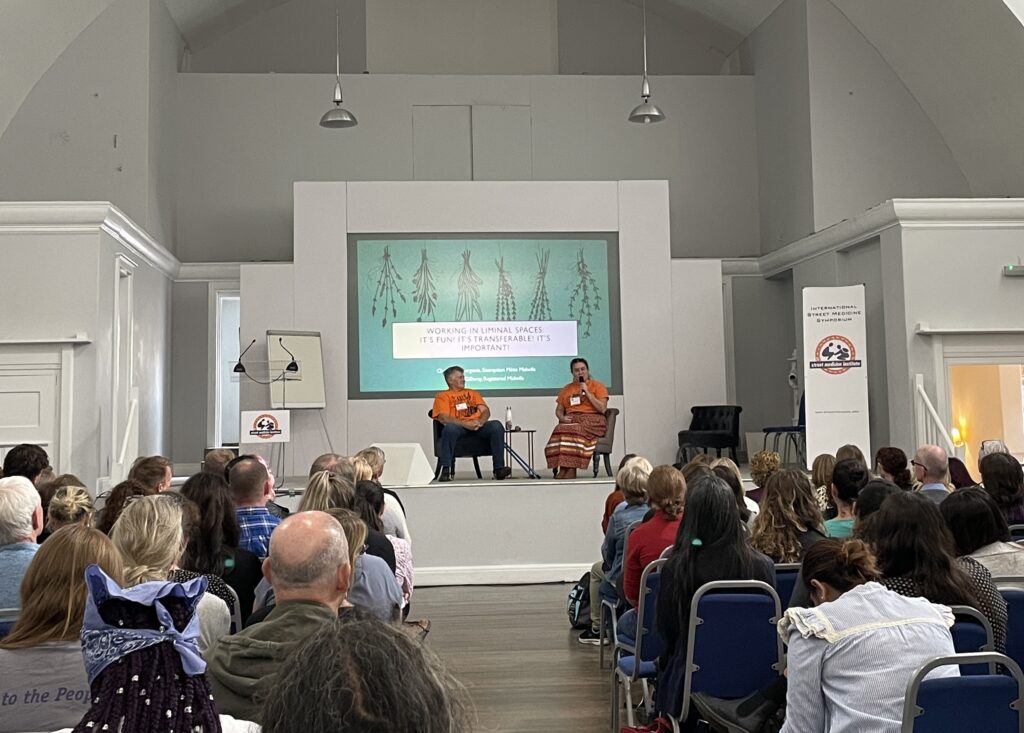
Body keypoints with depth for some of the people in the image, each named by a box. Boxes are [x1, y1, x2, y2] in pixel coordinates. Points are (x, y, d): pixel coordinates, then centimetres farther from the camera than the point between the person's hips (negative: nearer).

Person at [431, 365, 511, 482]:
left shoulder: (473, 393, 28)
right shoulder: (442, 396, 14)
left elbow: (486, 411, 16)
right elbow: (443, 418, -4)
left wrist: (480, 422, -10)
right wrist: (465, 424, -19)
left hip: (478, 427, 3)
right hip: (458, 427, -3)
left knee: (496, 426, -27)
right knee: (449, 428, -39)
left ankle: (499, 468, -31)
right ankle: (446, 470, -37)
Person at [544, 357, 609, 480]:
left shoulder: (598, 386, 10)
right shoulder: (566, 389, 23)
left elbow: (602, 409, -2)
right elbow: (558, 410, 22)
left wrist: (587, 392, -6)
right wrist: (562, 418, -2)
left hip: (591, 420, -3)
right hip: (571, 419, 3)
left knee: (575, 430, -37)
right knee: (559, 430, -32)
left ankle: (571, 470, -34)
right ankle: (562, 470, -35)